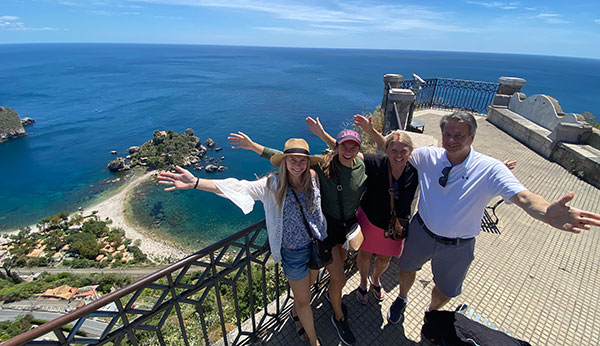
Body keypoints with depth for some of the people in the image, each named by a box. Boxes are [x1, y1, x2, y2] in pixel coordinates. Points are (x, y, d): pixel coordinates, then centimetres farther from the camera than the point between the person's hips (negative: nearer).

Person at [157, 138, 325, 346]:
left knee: (307, 286, 29)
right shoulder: (272, 185, -19)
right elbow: (237, 187, -27)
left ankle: (296, 314, 64)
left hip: (317, 245, 4)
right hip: (293, 253, -4)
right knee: (303, 300, 16)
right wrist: (195, 183, -34)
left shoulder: (313, 178, -10)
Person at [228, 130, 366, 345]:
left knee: (341, 260, 29)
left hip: (350, 223, 5)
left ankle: (332, 294, 61)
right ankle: (339, 317, 37)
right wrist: (254, 146, -25)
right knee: (339, 279, 4)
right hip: (326, 225, -5)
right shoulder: (323, 164, -22)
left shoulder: (363, 166, -11)